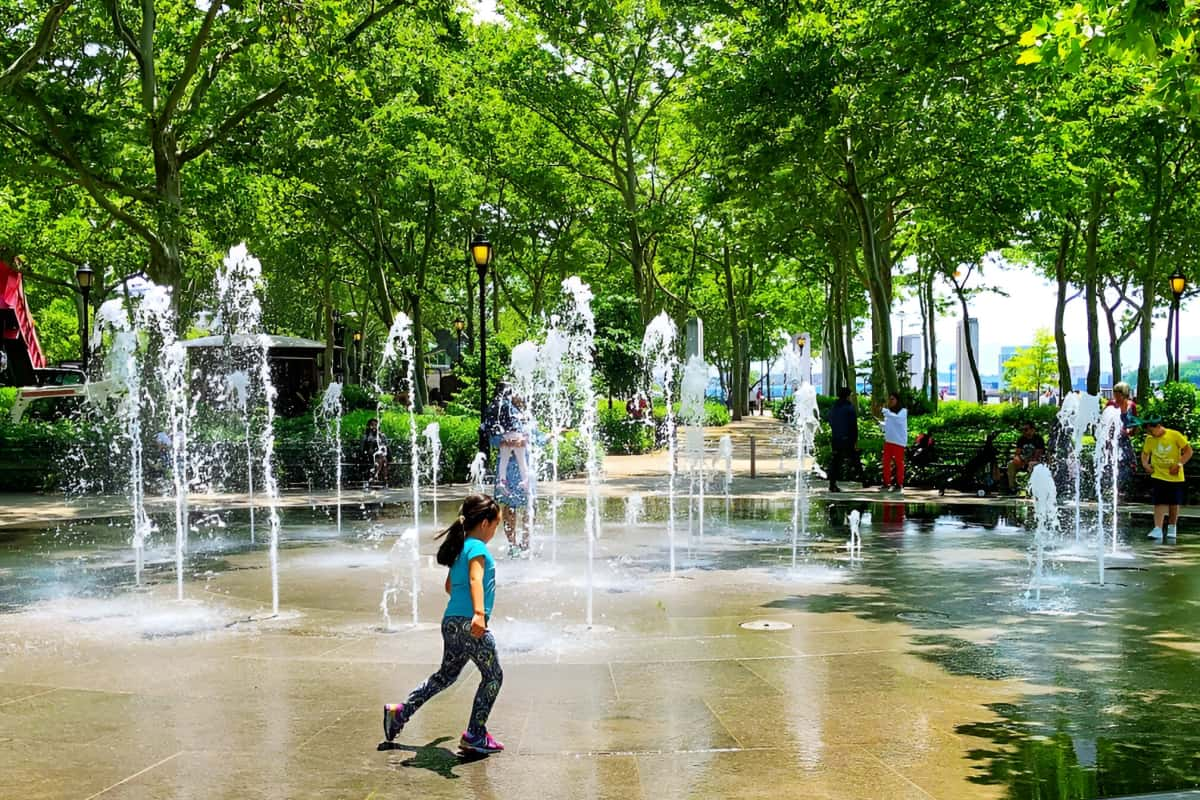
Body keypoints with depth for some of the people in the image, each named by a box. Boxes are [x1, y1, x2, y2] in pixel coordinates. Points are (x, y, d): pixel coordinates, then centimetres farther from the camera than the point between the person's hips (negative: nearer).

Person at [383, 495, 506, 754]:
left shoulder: (460, 547, 18)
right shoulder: (477, 547, -9)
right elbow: (475, 579, -27)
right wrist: (479, 613, -40)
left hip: (451, 622, 9)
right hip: (469, 623, -9)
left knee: (446, 675, 22)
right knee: (493, 676, 2)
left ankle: (400, 712, 22)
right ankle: (475, 735, 3)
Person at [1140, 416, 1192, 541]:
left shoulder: (1175, 435, -11)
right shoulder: (1149, 440, -1)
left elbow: (1188, 451, -7)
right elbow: (1145, 453, 15)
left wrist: (1179, 464, -17)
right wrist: (1145, 464, -3)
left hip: (1175, 477, -1)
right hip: (1158, 476, 1)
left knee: (1174, 503, 10)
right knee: (1159, 503, -11)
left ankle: (1172, 527, 29)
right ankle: (1157, 529, -16)